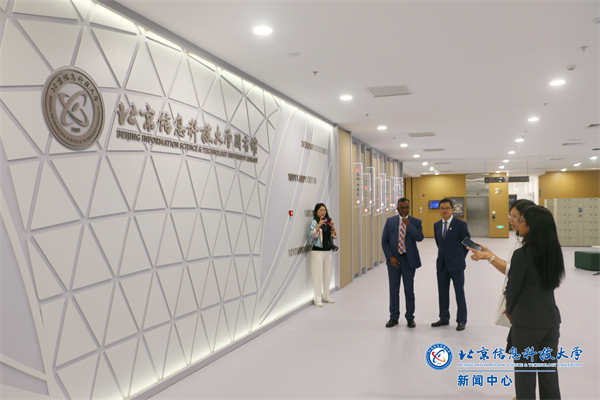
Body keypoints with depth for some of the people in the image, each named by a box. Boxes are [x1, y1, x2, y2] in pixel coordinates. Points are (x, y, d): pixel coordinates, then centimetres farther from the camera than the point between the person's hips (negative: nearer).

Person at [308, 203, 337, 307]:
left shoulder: (328, 222, 11)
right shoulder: (314, 222, -7)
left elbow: (334, 236, 11)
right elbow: (312, 235, -20)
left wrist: (332, 227, -5)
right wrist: (319, 225, -25)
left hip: (328, 251, 6)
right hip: (317, 251, -6)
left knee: (327, 274, 12)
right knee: (318, 275, -3)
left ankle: (326, 296, 24)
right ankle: (317, 299, 3)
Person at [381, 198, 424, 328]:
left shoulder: (416, 222, 2)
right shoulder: (390, 221, 5)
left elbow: (420, 238, -14)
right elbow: (384, 240, 1)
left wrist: (408, 225, -22)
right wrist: (390, 257, -8)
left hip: (409, 259, -1)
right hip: (393, 259, 1)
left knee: (409, 290, 5)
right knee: (393, 290, 7)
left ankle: (410, 318, 18)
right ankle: (394, 317, 18)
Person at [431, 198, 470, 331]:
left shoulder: (460, 224, -8)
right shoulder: (436, 225, 8)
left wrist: (460, 257, 1)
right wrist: (443, 254, 12)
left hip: (456, 264, -5)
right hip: (442, 264, 5)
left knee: (459, 293, 3)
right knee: (442, 292, 12)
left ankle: (461, 320, 13)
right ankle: (444, 318, 24)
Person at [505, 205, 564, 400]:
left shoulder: (522, 254, -18)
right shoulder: (554, 252, 2)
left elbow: (513, 287, -10)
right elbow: (552, 282, 11)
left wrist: (510, 310, 9)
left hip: (527, 322, -6)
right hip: (551, 318, 6)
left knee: (525, 372, 7)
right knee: (549, 371, 15)